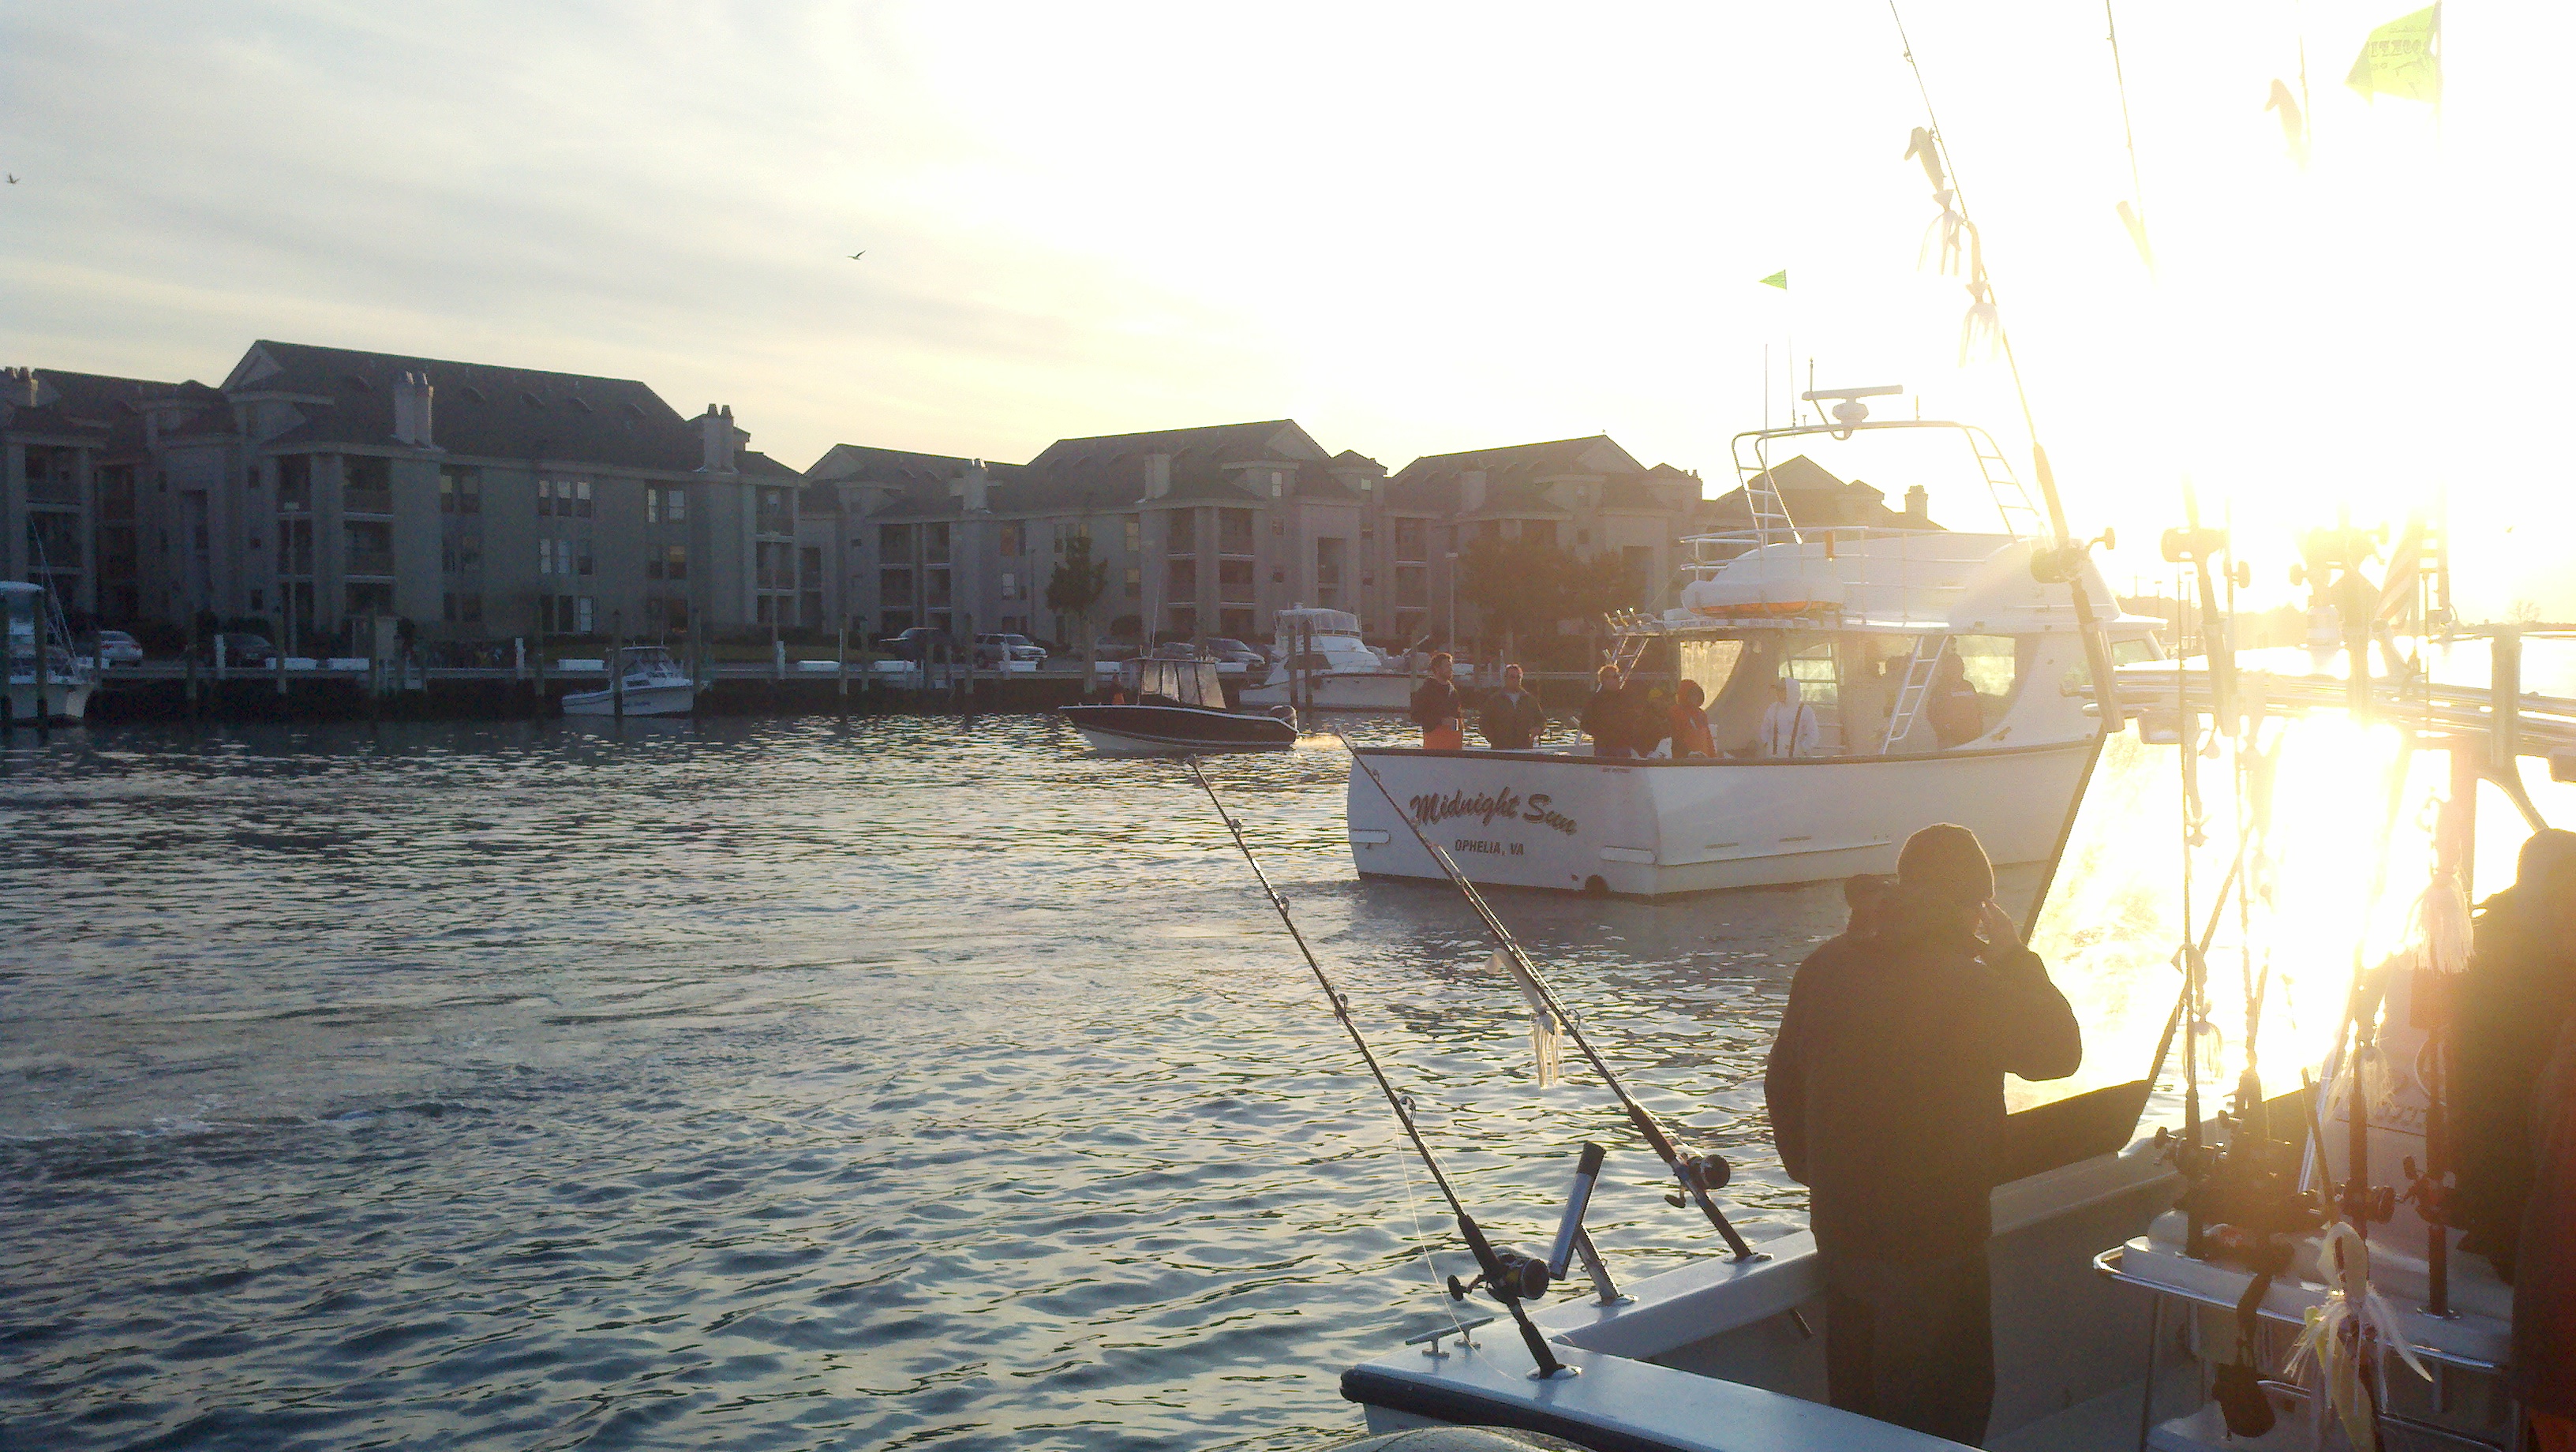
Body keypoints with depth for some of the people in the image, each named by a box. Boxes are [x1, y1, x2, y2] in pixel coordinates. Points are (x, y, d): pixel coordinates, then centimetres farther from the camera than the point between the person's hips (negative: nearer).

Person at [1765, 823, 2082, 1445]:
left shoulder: (1823, 967, 2)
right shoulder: (1962, 980, -21)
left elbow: (1782, 1085, 10)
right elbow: (2059, 1051, -9)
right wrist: (2014, 957, -3)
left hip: (1839, 1234, 7)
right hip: (1932, 1244, -7)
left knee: (1853, 1416, 20)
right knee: (1942, 1420, 8)